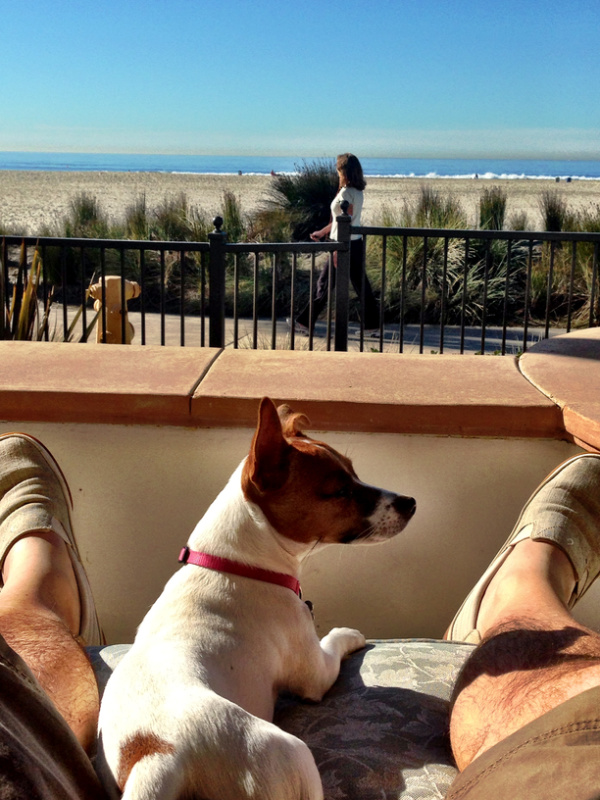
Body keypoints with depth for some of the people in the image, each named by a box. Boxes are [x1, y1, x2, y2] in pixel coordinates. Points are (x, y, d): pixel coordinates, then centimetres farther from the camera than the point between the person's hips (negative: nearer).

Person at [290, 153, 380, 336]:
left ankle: (306, 322, 9)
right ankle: (372, 324, 13)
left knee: (325, 284, 0)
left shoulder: (346, 193, -17)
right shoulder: (357, 192, 11)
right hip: (356, 243, 9)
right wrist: (322, 232, 28)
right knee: (360, 284, 10)